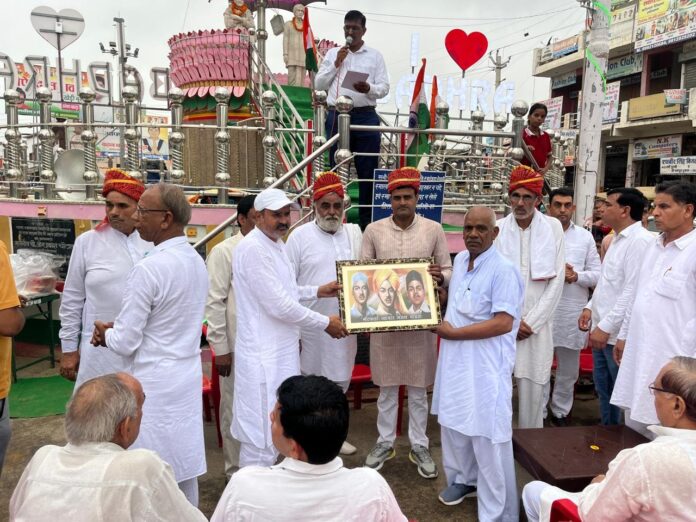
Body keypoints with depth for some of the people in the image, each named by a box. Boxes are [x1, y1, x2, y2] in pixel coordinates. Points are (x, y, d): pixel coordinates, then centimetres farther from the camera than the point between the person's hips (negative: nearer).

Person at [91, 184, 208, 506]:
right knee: (184, 466, 19)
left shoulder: (149, 268, -21)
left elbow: (125, 344, -16)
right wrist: (117, 328, 6)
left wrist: (105, 334, 5)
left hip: (156, 384, -8)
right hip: (188, 378, 8)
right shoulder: (197, 261, 4)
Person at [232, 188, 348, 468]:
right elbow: (279, 306, -23)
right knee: (262, 434, 1)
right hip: (265, 355, -10)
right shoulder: (253, 248, -21)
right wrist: (325, 323, -13)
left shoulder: (276, 243, 11)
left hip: (281, 350, 10)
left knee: (273, 429, 21)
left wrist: (317, 291, 14)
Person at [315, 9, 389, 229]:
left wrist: (369, 88, -18)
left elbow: (384, 88, 2)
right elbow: (318, 84, 9)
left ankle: (367, 221, 6)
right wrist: (336, 64, -1)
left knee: (367, 170, -2)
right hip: (337, 116, 1)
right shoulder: (332, 53, 14)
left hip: (365, 116, -1)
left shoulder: (375, 56, 9)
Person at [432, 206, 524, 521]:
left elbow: (503, 323, -25)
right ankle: (463, 478, 46)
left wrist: (453, 333, -20)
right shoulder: (460, 260, 7)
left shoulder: (503, 270, -19)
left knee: (489, 438, -1)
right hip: (455, 359, 8)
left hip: (487, 365, -8)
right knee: (454, 423, 22)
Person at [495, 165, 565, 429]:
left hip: (538, 323, 0)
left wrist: (531, 322, -5)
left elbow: (556, 281, -1)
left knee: (533, 386, 4)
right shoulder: (498, 228, -1)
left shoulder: (553, 228, 1)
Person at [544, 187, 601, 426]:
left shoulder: (585, 237, 7)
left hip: (573, 312, 3)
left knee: (568, 369, 14)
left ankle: (560, 412, 31)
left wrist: (576, 276, -14)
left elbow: (597, 274, 5)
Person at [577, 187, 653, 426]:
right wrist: (590, 307, 10)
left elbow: (632, 292, -22)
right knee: (604, 391, 19)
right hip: (601, 330, 9)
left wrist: (606, 327, -21)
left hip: (618, 334, -9)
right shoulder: (617, 239, 14)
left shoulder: (640, 241, -16)